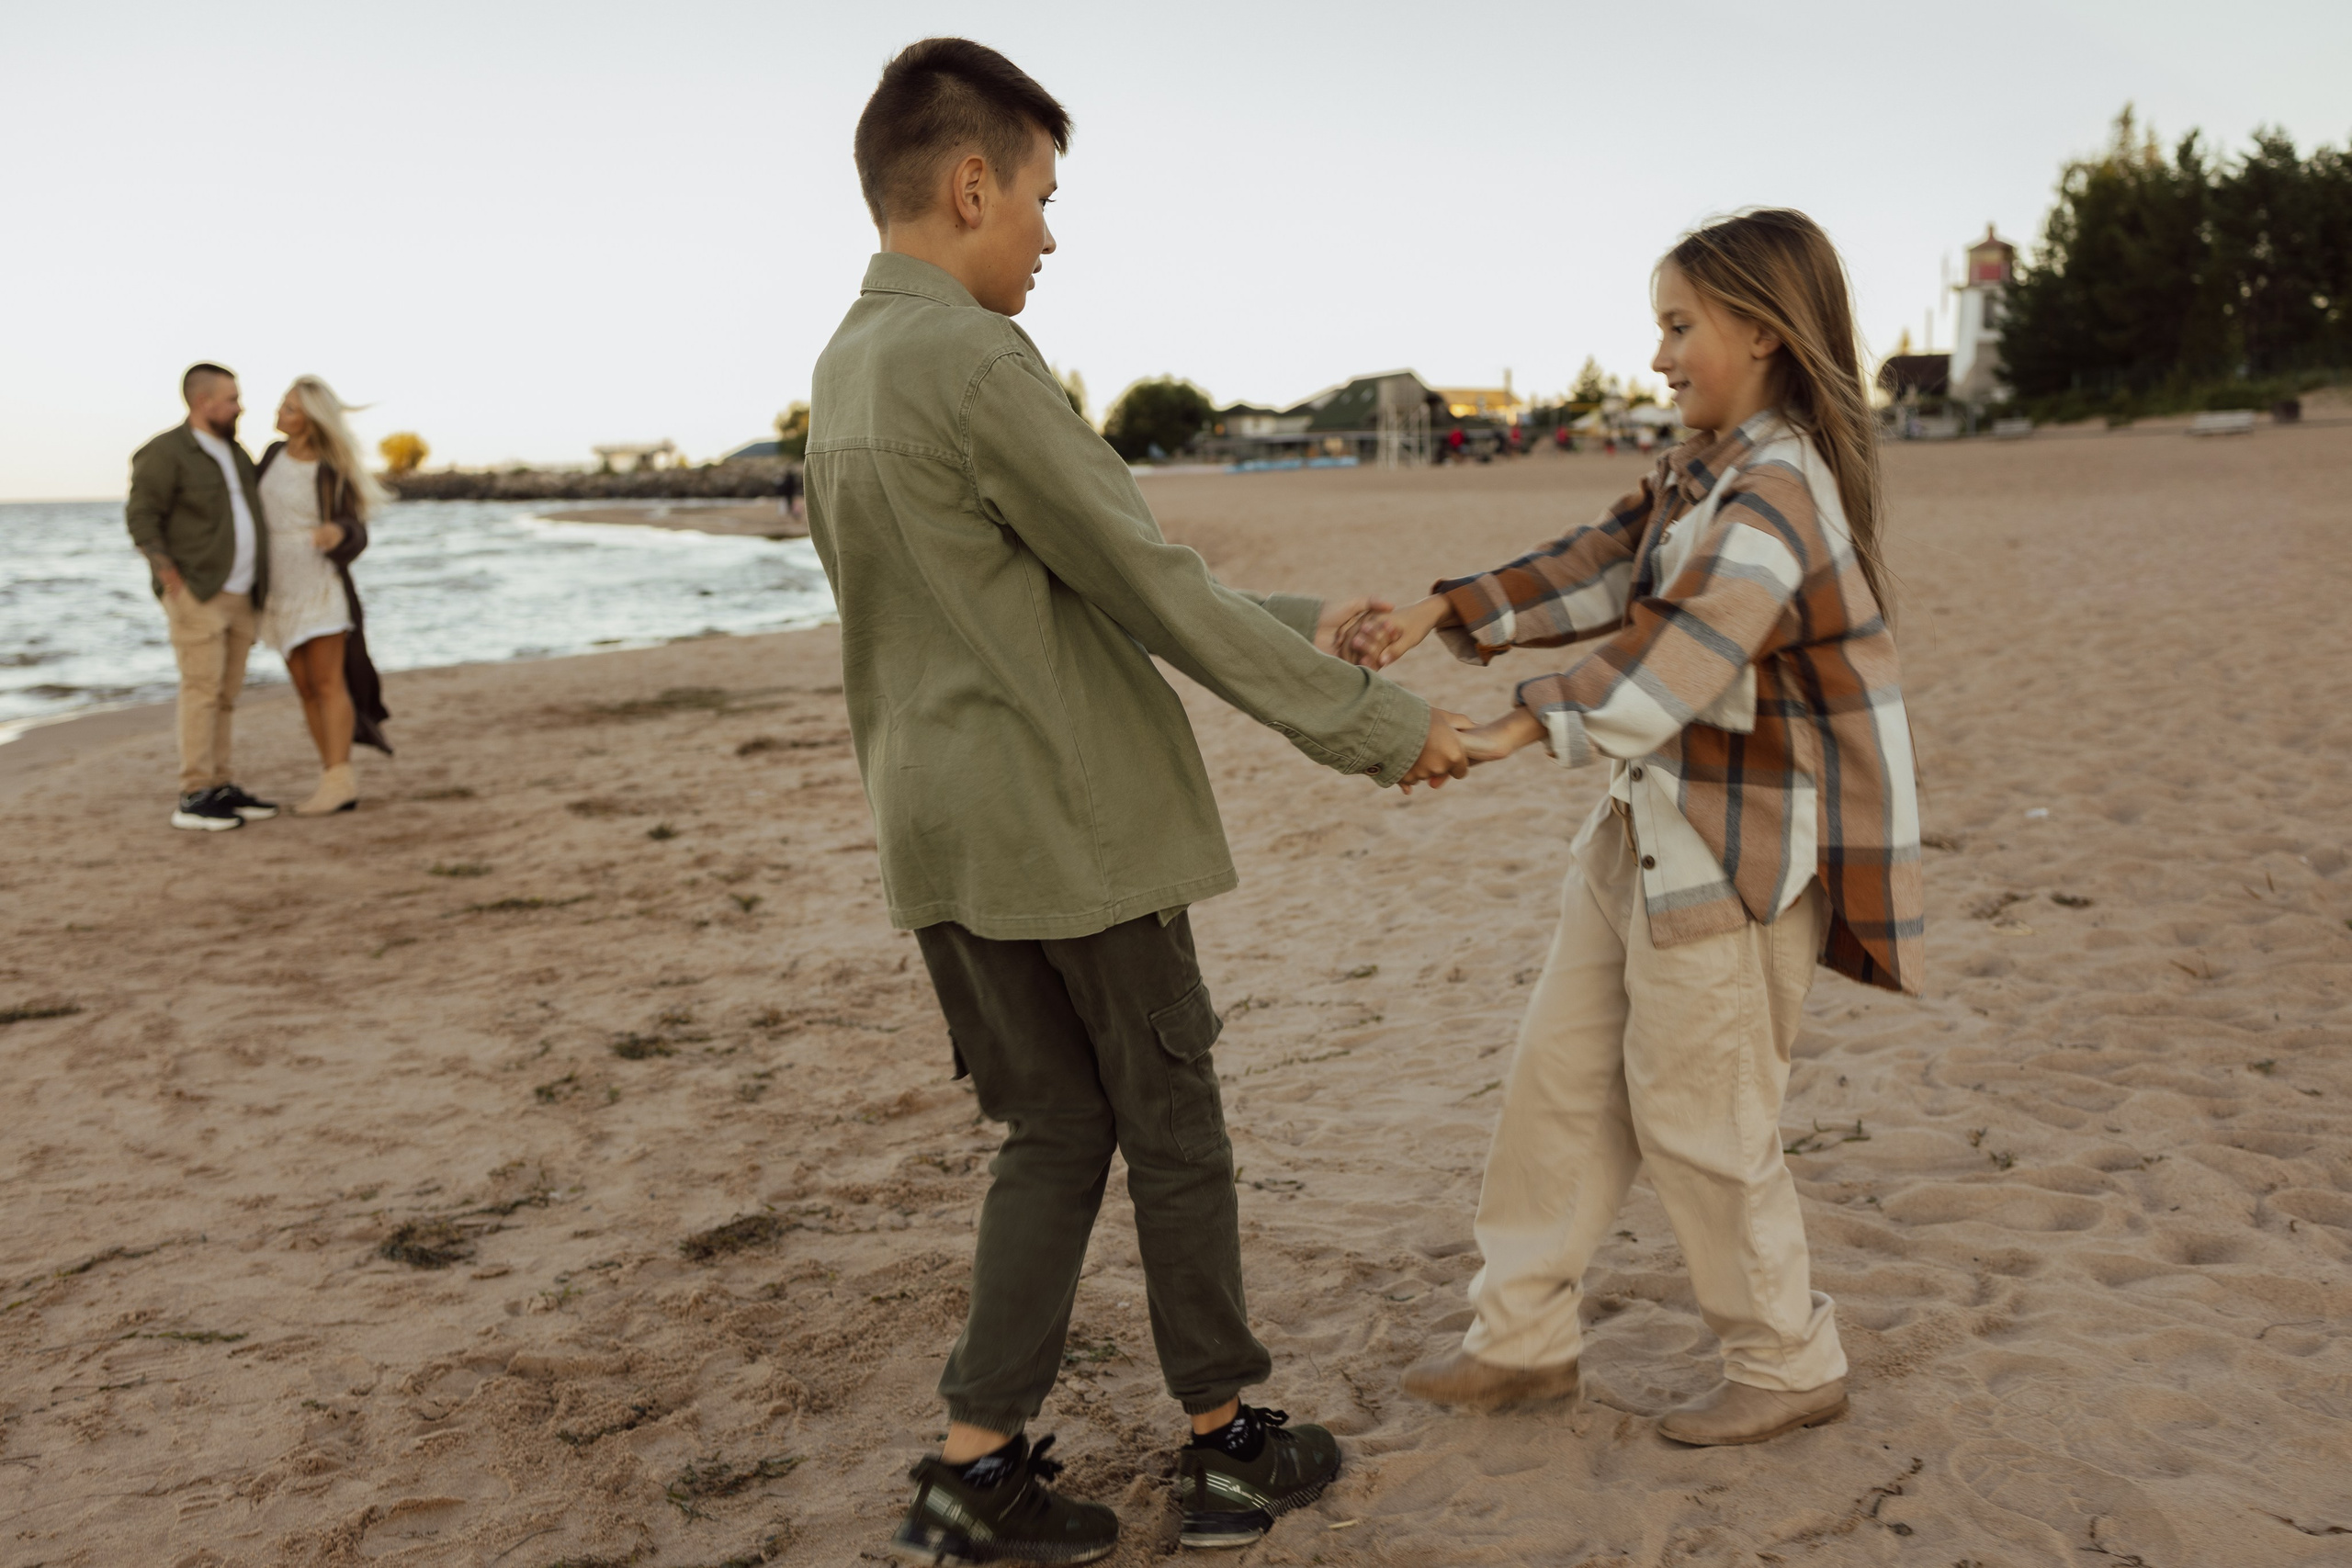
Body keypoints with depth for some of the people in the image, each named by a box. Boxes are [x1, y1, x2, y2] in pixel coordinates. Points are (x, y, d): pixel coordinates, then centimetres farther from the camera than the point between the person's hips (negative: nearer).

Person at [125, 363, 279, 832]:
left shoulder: (233, 452, 17)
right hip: (196, 594, -8)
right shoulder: (166, 452, -8)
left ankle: (220, 788, 13)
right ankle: (193, 799, -10)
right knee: (202, 690, -11)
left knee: (226, 694, 8)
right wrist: (170, 575, -18)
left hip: (238, 595, 8)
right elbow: (140, 517, -11)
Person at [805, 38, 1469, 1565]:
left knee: (1054, 1132, 16)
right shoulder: (976, 362, -18)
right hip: (1070, 822, -8)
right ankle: (1229, 1442, 26)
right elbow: (1158, 594, -16)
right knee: (1172, 1128, 9)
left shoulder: (848, 367, 12)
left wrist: (1297, 625, 17)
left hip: (940, 834, 8)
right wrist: (1376, 724, -7)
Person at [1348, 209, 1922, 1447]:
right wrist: (1440, 613, -4)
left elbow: (1678, 647, -32)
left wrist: (1523, 726, -39)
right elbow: (1593, 570, 7)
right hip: (1656, 821, 10)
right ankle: (1524, 1335, 24)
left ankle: (1789, 1367, 22)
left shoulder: (1779, 488, -20)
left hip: (1745, 843, -10)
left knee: (1698, 1111, 1)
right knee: (1563, 1066, 11)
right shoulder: (1696, 474, 13)